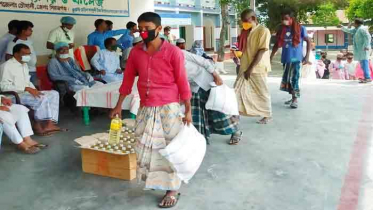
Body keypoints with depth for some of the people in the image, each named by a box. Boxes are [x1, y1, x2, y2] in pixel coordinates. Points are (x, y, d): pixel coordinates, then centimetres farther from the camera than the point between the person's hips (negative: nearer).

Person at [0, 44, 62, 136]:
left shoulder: (25, 65, 18)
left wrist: (34, 90, 4)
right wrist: (26, 88, -23)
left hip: (28, 93, 9)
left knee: (54, 94, -9)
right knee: (42, 98, -30)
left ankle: (50, 123, -20)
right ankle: (38, 125, -16)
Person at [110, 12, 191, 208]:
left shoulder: (173, 52, -11)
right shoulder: (136, 52, 2)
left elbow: (182, 82, -9)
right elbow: (128, 79, 10)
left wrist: (188, 110, -9)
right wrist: (119, 105, 12)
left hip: (168, 108, -5)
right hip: (145, 109, 5)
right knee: (144, 148, 13)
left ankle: (172, 189, 16)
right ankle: (154, 180, 34)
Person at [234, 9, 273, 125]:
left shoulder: (263, 31, -12)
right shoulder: (247, 32, 13)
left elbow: (262, 51, -18)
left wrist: (250, 68, -20)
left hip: (257, 68, -8)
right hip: (245, 68, 8)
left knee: (262, 92, 4)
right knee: (238, 91, 5)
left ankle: (268, 115, 20)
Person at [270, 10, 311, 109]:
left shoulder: (300, 28, -3)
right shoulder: (282, 30, 6)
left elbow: (308, 42, -1)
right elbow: (277, 44, 12)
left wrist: (307, 56, -8)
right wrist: (271, 57, 7)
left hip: (296, 58, -5)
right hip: (285, 58, 5)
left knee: (294, 78, -7)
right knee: (287, 78, 9)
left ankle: (295, 99, -1)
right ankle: (293, 97, 22)